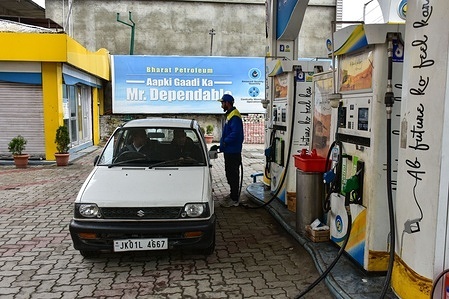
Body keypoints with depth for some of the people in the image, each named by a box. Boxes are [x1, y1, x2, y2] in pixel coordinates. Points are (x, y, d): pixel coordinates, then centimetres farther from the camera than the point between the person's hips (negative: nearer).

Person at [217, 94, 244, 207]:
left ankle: (234, 200, 4)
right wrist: (223, 144, 12)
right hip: (229, 151, 11)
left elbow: (235, 133, -28)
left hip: (233, 152, -11)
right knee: (230, 174, 18)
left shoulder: (234, 116, -18)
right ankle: (234, 195, 31)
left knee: (232, 175, -3)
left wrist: (224, 142, -19)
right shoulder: (230, 115, 16)